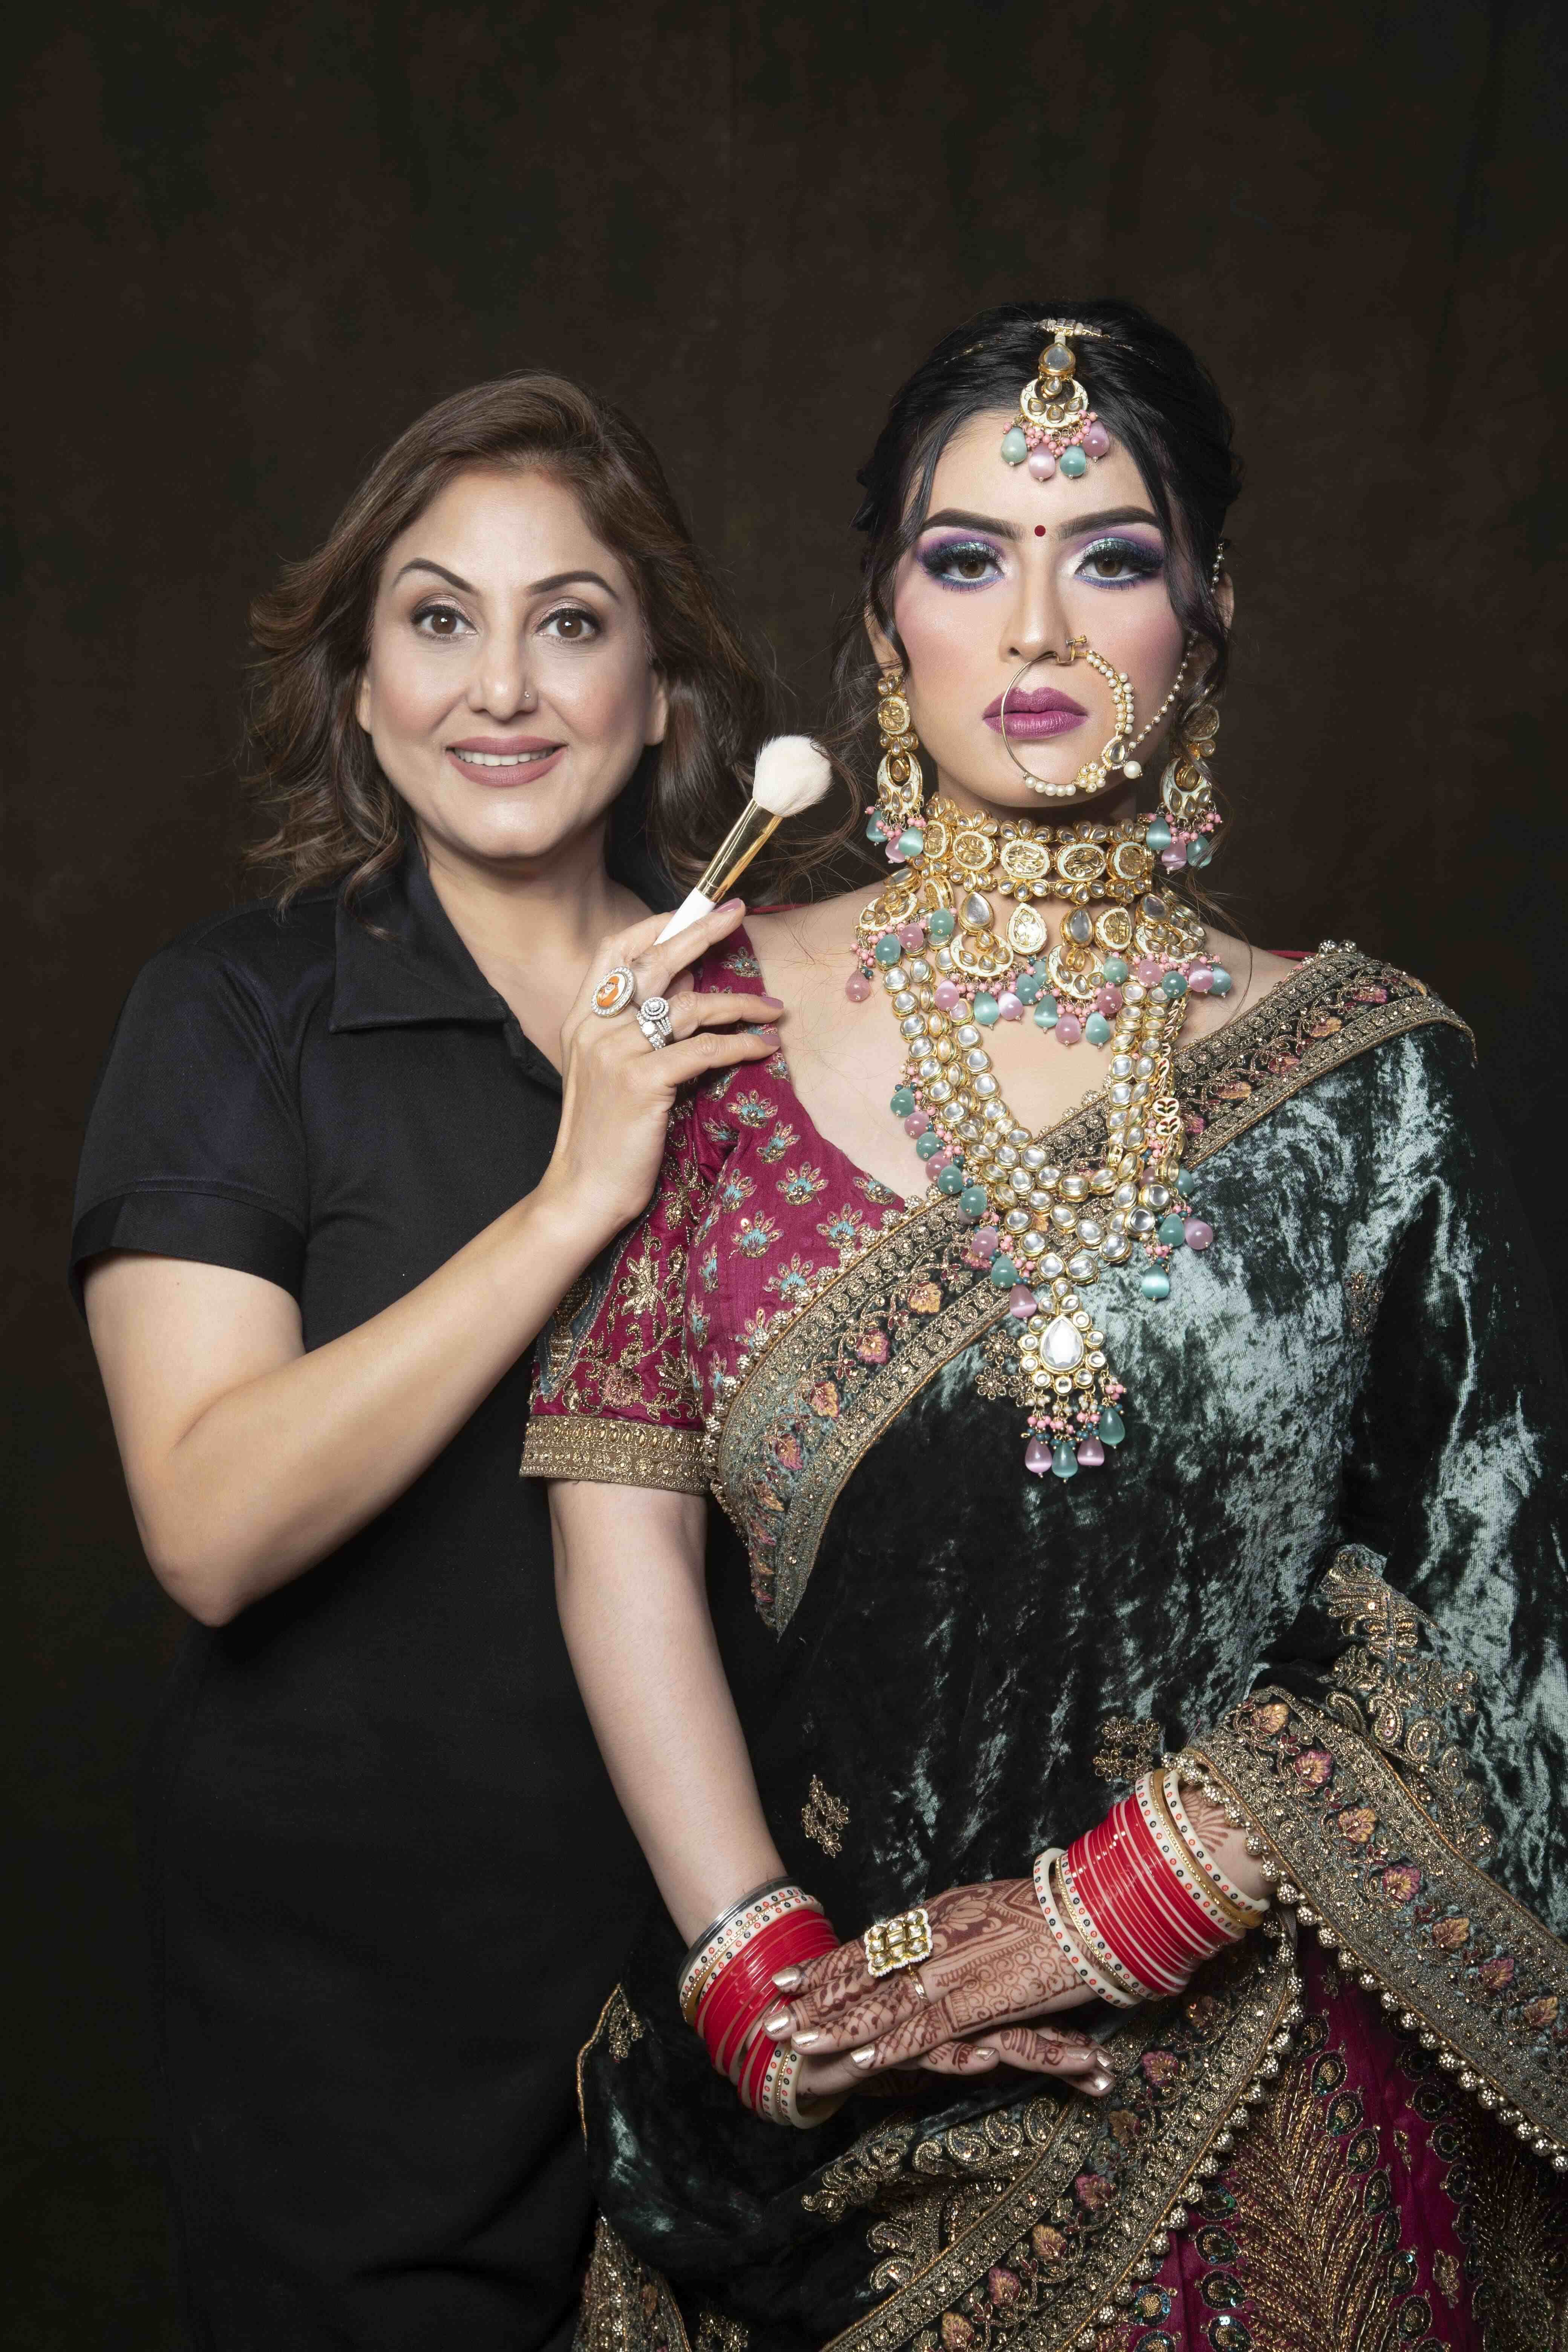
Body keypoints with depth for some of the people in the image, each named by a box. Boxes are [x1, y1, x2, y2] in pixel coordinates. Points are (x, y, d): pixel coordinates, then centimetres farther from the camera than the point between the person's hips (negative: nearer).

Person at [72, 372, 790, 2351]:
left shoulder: (759, 1012, 3)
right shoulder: (236, 1015, -9)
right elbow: (213, 1525, -22)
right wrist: (571, 1202, -25)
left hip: (715, 1946, 4)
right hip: (355, 1985, -3)